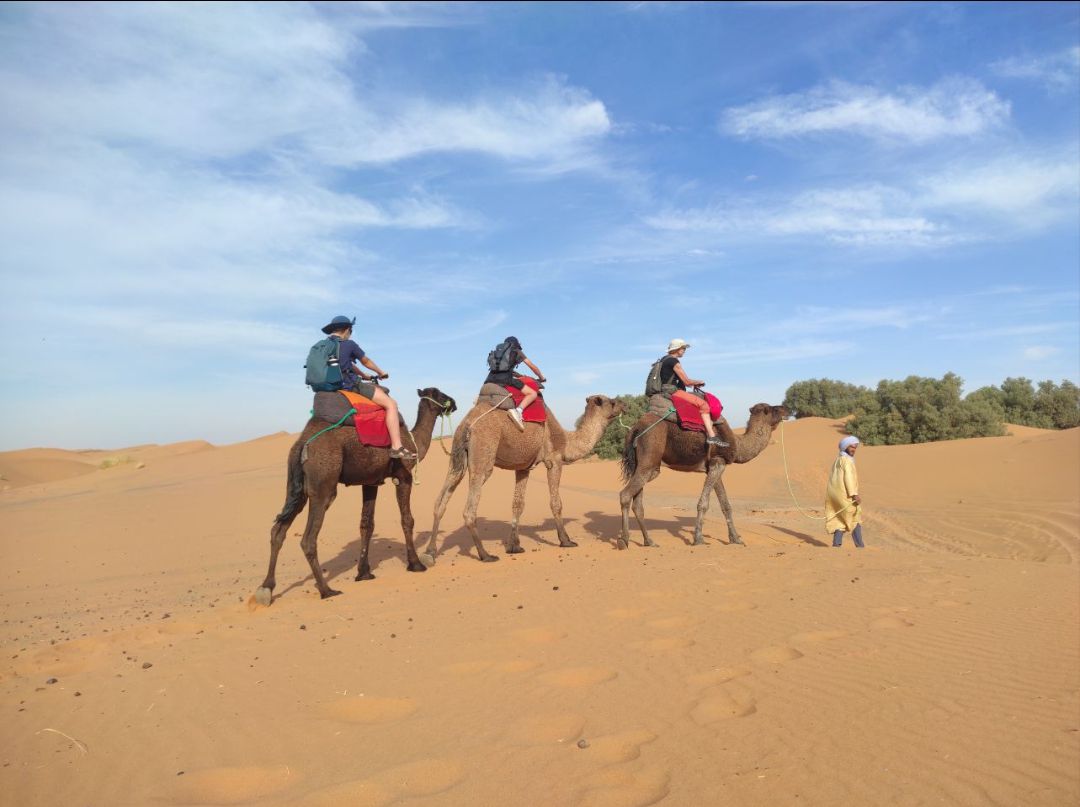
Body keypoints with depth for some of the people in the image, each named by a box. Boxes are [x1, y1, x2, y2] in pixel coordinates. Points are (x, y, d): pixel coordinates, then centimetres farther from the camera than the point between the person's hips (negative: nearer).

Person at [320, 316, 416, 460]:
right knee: (391, 404, -9)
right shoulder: (349, 344, -6)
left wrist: (364, 376, 36)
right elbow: (366, 361, 9)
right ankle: (397, 447, -18)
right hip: (350, 386, -9)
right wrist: (381, 373, 26)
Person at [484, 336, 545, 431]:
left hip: (491, 379, 6)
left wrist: (521, 376, 47)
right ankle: (518, 410, -28)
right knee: (533, 393, -5)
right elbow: (533, 367, 21)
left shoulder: (498, 351, 31)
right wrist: (542, 378, 34)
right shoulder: (516, 351, 18)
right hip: (505, 379, -6)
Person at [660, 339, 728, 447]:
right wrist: (699, 382, 7)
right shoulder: (674, 361, -12)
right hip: (673, 392, -11)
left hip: (664, 391, 11)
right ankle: (711, 436, -21)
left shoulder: (664, 359, 18)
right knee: (703, 404, -14)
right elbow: (687, 381, -13)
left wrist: (694, 383, 21)